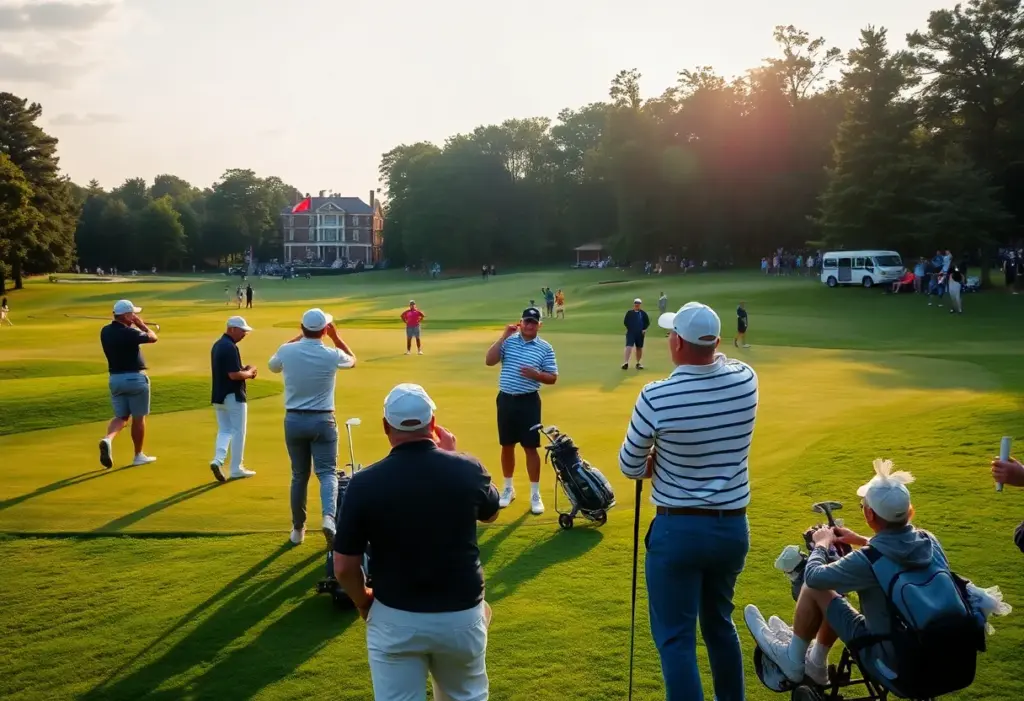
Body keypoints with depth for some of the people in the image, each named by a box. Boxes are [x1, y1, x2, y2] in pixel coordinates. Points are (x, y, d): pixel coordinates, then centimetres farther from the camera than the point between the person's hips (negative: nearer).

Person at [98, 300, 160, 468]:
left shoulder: (105, 332, 2)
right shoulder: (129, 333, -20)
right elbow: (153, 338, -7)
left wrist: (134, 326, 16)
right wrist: (142, 325, 6)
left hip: (115, 379, 6)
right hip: (135, 378, -6)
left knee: (121, 416, 13)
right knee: (138, 418, 8)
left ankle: (108, 439, -17)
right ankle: (138, 455, 18)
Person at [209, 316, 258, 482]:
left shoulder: (217, 345, 12)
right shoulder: (230, 347, -19)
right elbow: (234, 375, -24)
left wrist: (243, 370, 9)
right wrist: (249, 372, -7)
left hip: (218, 396, 9)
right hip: (233, 396, -8)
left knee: (224, 430, 14)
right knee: (238, 432, 3)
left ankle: (218, 460, -6)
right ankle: (236, 469, 10)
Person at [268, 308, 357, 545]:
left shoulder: (287, 351, -7)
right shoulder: (332, 355, -9)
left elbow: (272, 365, 19)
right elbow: (352, 359, 15)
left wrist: (299, 337, 21)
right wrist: (335, 336, 17)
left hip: (294, 420, 2)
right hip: (323, 420, -2)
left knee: (299, 476, 14)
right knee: (327, 472, -1)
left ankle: (298, 528, 20)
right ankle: (329, 518, -25)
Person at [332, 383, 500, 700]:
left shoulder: (365, 483, -15)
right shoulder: (468, 469, -11)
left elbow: (344, 567, -10)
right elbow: (491, 514, 12)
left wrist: (363, 602, 11)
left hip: (395, 619, -1)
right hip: (462, 614, 2)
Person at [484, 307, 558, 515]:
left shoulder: (545, 348, -3)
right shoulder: (508, 341, 1)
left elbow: (553, 378, -1)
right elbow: (489, 361, -11)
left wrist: (536, 375, -20)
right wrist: (503, 336, -14)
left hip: (528, 401, -2)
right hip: (505, 399, 2)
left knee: (530, 448, 0)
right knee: (507, 446, 12)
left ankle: (535, 494, 10)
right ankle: (508, 489, 27)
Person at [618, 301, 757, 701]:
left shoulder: (656, 397, -19)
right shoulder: (746, 381, -7)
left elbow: (630, 468, -4)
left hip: (678, 530, -5)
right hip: (734, 528, 6)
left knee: (675, 638, 5)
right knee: (719, 623, 25)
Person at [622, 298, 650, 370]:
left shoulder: (643, 313, 4)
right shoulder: (629, 313, 2)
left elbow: (647, 322, 7)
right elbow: (625, 322, 5)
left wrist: (644, 329, -6)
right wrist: (629, 328, -6)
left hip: (640, 333, 2)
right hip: (630, 333, -2)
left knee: (639, 348, 11)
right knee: (629, 347, -14)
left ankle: (638, 363, 23)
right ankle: (626, 362, -20)